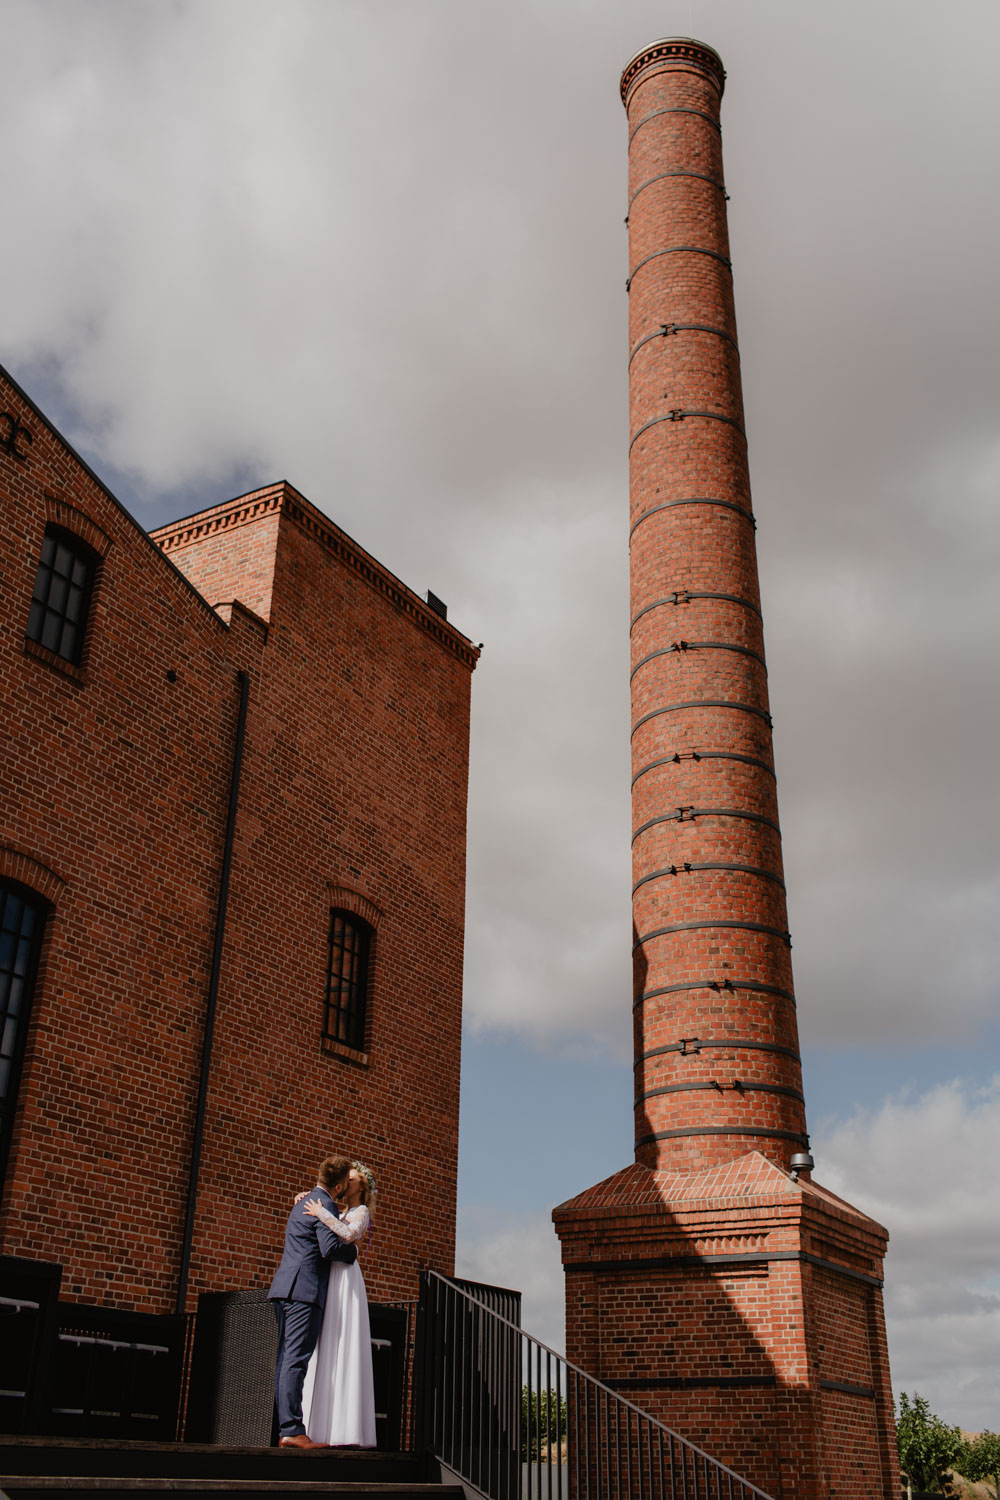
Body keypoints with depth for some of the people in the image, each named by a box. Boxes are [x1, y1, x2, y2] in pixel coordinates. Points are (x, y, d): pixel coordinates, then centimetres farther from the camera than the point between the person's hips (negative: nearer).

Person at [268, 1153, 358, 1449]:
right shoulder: (325, 1205, -8)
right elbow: (330, 1248, -19)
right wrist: (354, 1250, 0)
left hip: (283, 1290, 10)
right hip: (305, 1290, -10)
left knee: (282, 1359, 8)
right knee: (295, 1360, -13)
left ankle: (272, 1429, 8)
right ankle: (291, 1430, -16)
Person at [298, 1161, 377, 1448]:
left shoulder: (361, 1212, -1)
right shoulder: (341, 1215, 24)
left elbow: (350, 1234, -22)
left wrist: (322, 1213, -18)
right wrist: (303, 1204, 11)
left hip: (345, 1278, -9)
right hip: (329, 1281, 9)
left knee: (342, 1350, -13)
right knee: (326, 1354, 5)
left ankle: (347, 1433, -15)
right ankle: (325, 1428, 6)